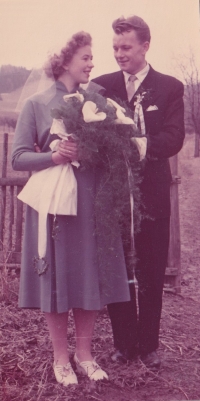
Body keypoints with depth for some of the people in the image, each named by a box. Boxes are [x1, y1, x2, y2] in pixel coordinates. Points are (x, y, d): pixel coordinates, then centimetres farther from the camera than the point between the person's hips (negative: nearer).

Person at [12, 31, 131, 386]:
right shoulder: (36, 105, -2)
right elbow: (19, 158, -5)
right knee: (57, 279, 5)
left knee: (90, 278, 7)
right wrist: (55, 157, -20)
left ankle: (84, 354, 24)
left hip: (92, 204, 3)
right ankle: (61, 358, 22)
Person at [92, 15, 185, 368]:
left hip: (151, 192, -1)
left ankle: (148, 344, 23)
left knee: (151, 273, 8)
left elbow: (174, 138, -10)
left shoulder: (170, 87, 2)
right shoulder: (101, 85, 7)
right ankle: (123, 342, 25)